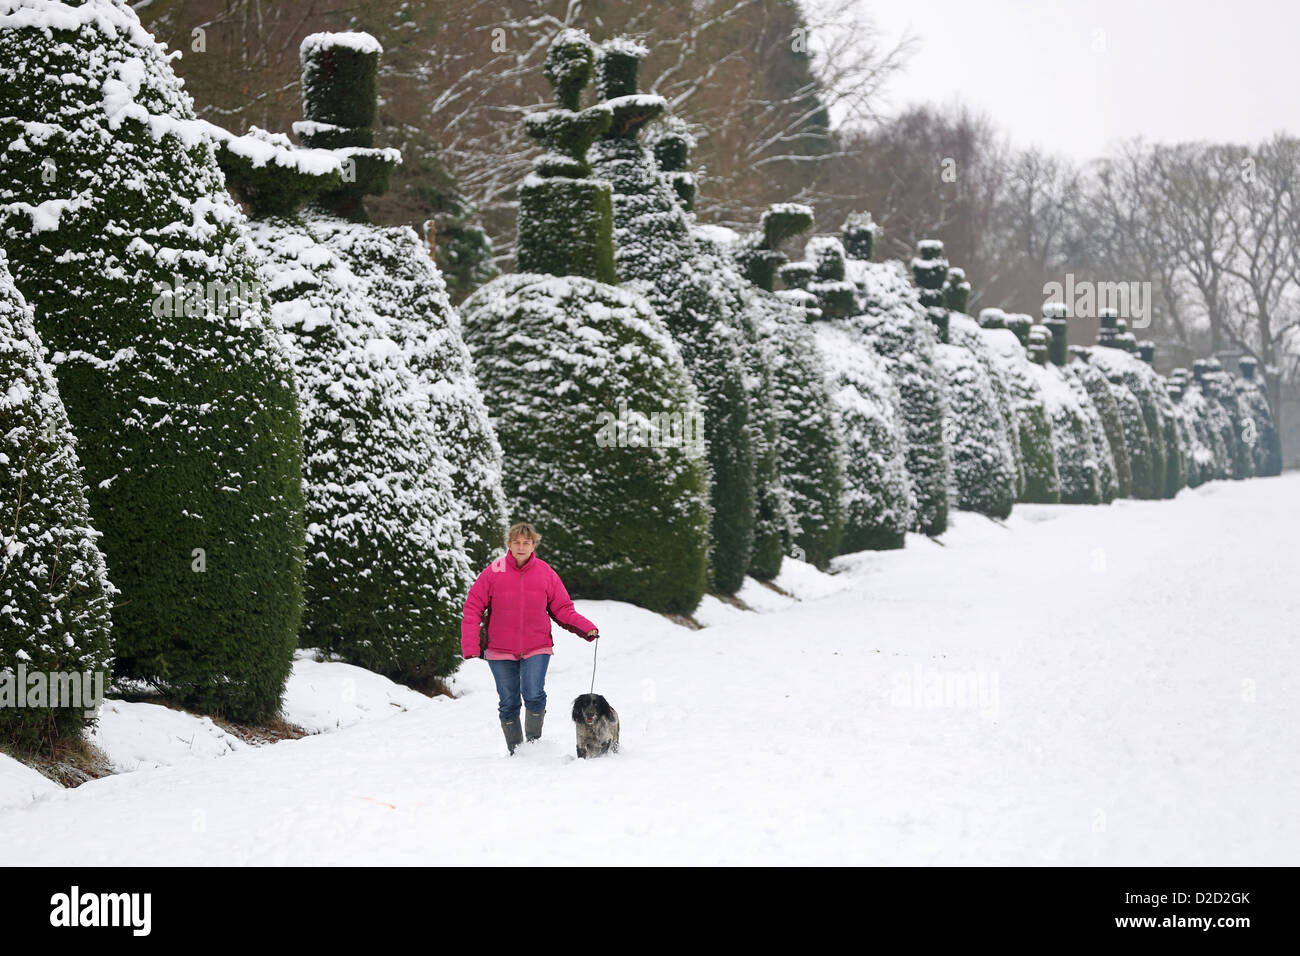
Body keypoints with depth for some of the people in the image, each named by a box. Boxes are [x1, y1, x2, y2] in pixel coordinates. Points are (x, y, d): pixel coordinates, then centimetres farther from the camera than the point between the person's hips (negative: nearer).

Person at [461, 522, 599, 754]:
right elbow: (473, 607, -3)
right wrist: (470, 646, -10)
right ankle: (515, 751, 19)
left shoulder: (546, 573, -1)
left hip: (537, 648, 0)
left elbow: (563, 609, 5)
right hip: (501, 651, 0)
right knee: (509, 703, 5)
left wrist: (586, 629, -10)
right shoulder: (494, 572, -5)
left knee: (534, 695, -18)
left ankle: (534, 743, 0)